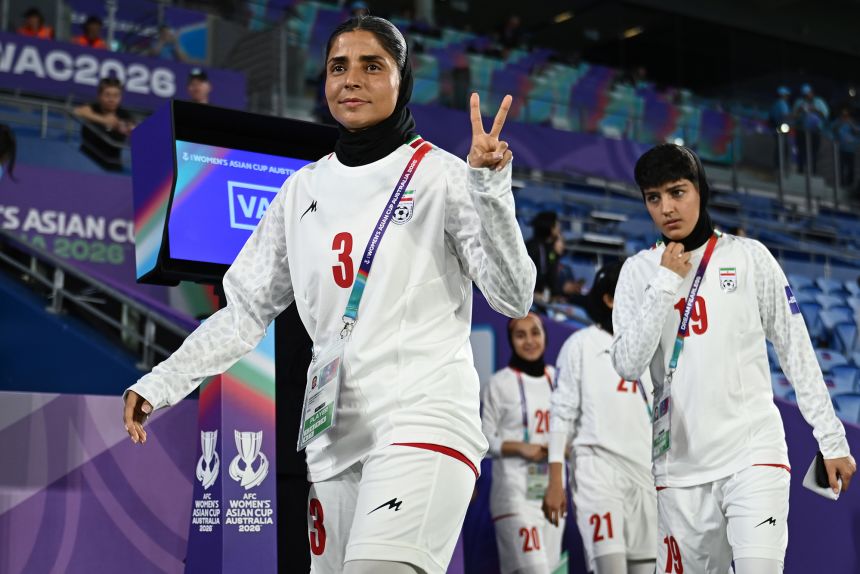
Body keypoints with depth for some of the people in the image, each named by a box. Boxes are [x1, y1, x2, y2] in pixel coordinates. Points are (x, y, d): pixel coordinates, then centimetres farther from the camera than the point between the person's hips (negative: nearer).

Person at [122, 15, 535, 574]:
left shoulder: (440, 174, 0)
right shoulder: (304, 190, 12)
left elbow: (513, 299, -5)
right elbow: (246, 311, 17)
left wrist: (489, 187, -17)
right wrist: (160, 384, 7)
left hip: (424, 418, -5)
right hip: (334, 438, 5)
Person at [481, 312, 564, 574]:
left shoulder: (556, 378, 11)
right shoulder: (500, 383, -3)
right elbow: (486, 438, -1)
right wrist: (521, 447, -16)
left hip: (552, 486, 5)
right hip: (515, 487, -5)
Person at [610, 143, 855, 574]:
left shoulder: (748, 256, 2)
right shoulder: (638, 271, 5)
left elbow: (796, 350, 5)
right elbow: (628, 366, -6)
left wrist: (832, 439, 2)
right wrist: (667, 282, -10)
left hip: (754, 455, -2)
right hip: (680, 466, 2)